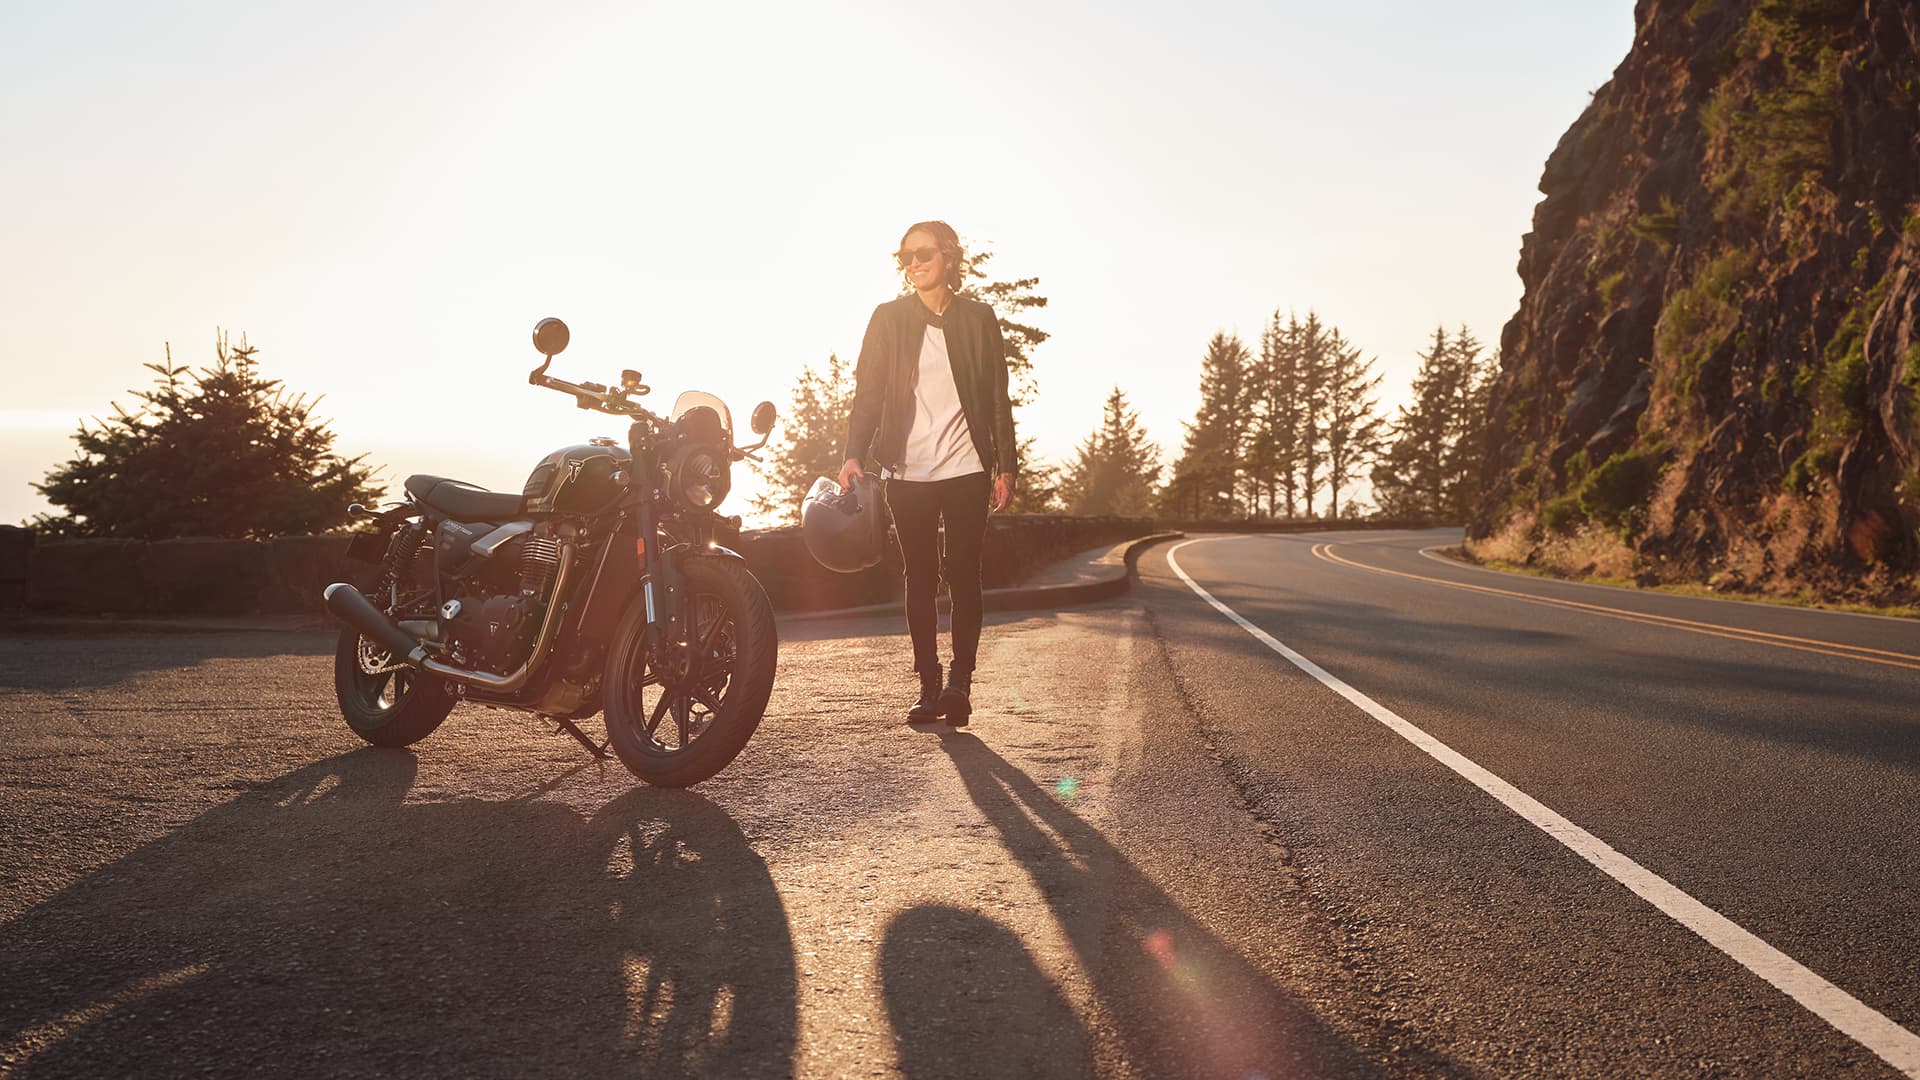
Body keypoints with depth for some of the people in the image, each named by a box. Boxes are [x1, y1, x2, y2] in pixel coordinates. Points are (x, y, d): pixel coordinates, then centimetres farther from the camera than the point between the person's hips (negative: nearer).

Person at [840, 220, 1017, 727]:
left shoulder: (978, 318, 7)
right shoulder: (888, 318, 7)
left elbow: (997, 397, 7)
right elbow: (867, 392, 4)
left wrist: (1005, 467, 2)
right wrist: (854, 455, -9)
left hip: (966, 470, -1)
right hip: (907, 472, 1)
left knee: (963, 575, -5)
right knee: (920, 580, 3)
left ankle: (959, 680, -3)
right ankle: (928, 687, 8)